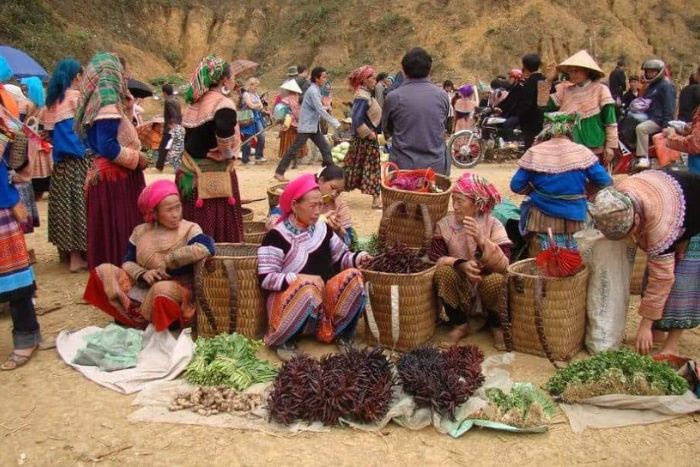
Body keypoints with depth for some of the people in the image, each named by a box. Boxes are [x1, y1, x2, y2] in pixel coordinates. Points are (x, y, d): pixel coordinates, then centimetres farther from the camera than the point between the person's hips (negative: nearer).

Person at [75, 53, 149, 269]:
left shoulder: (98, 99, 13)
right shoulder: (108, 101, -15)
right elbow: (108, 147, -22)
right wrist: (137, 158, -12)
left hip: (105, 174, 10)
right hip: (115, 177, -10)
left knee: (109, 230, 14)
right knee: (120, 229, -5)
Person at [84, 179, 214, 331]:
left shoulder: (189, 229, -8)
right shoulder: (140, 231, 6)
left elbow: (206, 247, -28)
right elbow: (127, 262, 5)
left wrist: (166, 262, -21)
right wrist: (142, 274, -18)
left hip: (177, 290, -4)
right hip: (141, 289, 5)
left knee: (163, 289, -38)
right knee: (103, 271, -6)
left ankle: (143, 320, -7)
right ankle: (137, 317, -12)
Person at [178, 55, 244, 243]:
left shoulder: (195, 102, 11)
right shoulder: (223, 103, -15)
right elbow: (224, 128, -35)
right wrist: (227, 152, -18)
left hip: (191, 170, 8)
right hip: (214, 175, -8)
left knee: (196, 229, 14)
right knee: (218, 229, 1)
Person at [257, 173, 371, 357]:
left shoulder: (322, 229, 5)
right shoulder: (277, 236, -13)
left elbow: (340, 257, 13)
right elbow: (266, 279, -17)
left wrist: (357, 258, -8)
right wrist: (301, 279, -26)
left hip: (325, 297, 5)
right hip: (289, 298, -5)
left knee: (353, 276, -18)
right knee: (308, 289, -38)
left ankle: (341, 335, -2)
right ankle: (282, 341, -13)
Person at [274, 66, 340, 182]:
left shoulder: (316, 90, 12)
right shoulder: (313, 91, -17)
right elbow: (321, 110, -24)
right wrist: (335, 123, -21)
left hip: (314, 126, 9)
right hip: (307, 126, -9)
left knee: (325, 148, 6)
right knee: (294, 149, -5)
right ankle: (279, 172, 1)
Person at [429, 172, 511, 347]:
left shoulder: (493, 225, -11)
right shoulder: (445, 224, -5)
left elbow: (504, 266, -22)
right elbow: (434, 257, -13)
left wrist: (481, 239, -36)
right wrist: (460, 264, -30)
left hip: (486, 289, -1)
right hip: (459, 292, 2)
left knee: (497, 279, -32)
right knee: (443, 270, -27)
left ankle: (497, 326, -1)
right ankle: (460, 325, -5)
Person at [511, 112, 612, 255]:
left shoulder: (534, 153, -6)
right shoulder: (582, 152, -6)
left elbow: (516, 186, -5)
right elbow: (605, 182, -3)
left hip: (542, 217, 0)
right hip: (572, 218, 1)